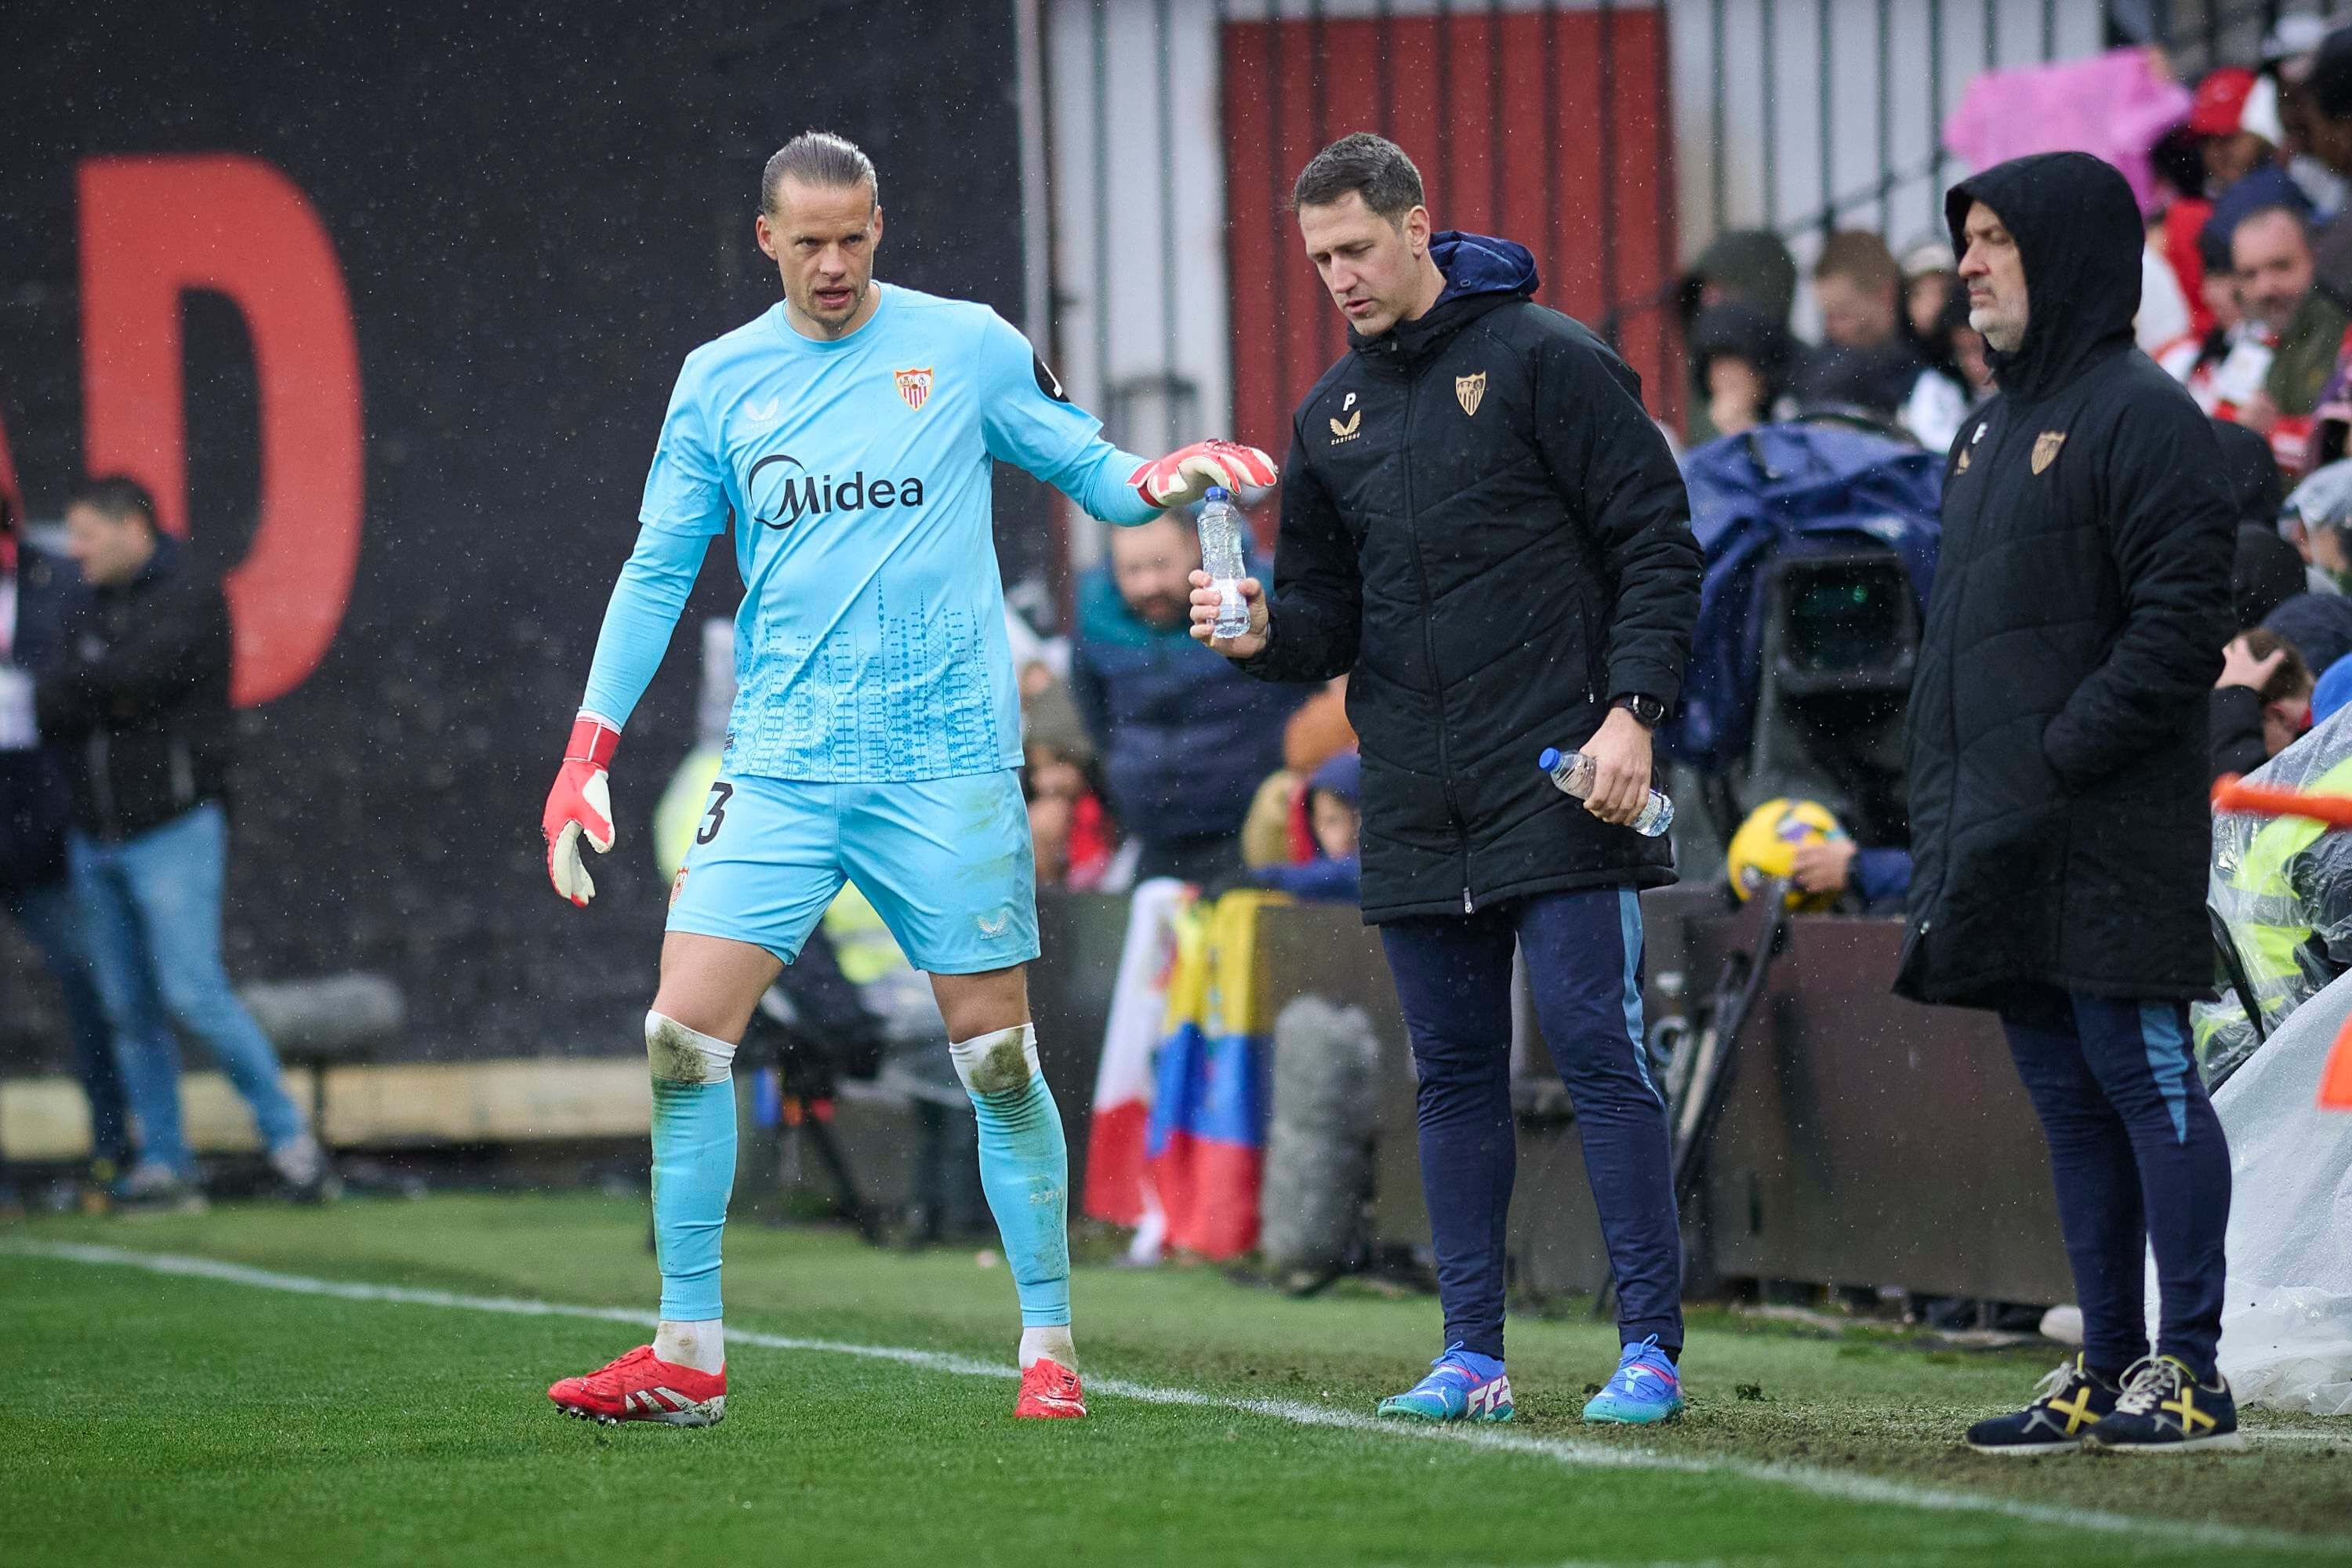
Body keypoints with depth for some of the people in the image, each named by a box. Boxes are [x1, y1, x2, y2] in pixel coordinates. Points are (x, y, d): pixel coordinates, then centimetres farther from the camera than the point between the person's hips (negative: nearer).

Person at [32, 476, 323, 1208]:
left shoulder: (191, 598, -6)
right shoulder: (93, 611, 15)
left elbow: (135, 674, -20)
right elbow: (49, 710, 8)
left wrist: (77, 686, -4)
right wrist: (107, 692, -8)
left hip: (173, 828, -7)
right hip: (96, 839, 7)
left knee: (193, 992, -14)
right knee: (130, 1010, 5)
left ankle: (287, 1134, -5)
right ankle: (163, 1162, 9)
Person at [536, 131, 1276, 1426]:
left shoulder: (969, 347, 3)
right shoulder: (719, 379, 8)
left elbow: (1089, 474, 9)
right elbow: (658, 570, 10)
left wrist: (1167, 477, -14)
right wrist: (586, 756, 3)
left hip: (947, 767, -2)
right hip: (780, 768, 2)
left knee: (996, 1051, -1)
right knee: (683, 1036, -8)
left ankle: (1049, 1344, 10)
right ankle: (689, 1355, -1)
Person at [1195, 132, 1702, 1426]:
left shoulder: (1547, 361, -3)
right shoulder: (1332, 414, 15)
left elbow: (1657, 543, -5)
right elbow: (1330, 617, 18)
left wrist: (1631, 710, -14)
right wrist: (1264, 632, -5)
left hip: (1560, 786, -6)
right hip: (1415, 808, 6)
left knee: (1597, 1049, -8)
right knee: (1453, 1073, 8)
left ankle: (1650, 1347, -5)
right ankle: (1472, 1354, 12)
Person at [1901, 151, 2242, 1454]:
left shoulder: (2140, 416, -9)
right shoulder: (1990, 430, 20)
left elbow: (2182, 622, -16)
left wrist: (2060, 757, -19)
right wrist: (1942, 801, 13)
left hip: (2108, 841, -9)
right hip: (1998, 847, 9)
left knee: (2144, 1081, -7)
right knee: (2068, 1103, 10)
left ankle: (2190, 1372, -5)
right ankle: (2107, 1369, 13)